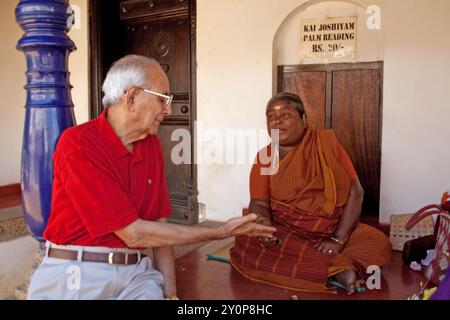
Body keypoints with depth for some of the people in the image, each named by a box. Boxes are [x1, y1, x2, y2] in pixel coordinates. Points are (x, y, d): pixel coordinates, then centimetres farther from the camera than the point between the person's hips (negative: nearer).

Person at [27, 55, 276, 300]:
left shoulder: (151, 145, 6)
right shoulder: (77, 144, -16)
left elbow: (158, 226, 8)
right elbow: (133, 233, -18)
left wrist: (170, 292, 0)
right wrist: (221, 232, -12)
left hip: (134, 272, 5)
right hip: (75, 273, -4)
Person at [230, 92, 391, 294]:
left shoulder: (326, 143, -2)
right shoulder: (264, 156, 1)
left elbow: (354, 191, -6)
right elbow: (259, 202, -7)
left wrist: (338, 239, -16)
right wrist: (263, 224, -32)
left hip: (332, 230, 0)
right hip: (284, 232, 1)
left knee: (379, 243, -22)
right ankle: (337, 270, -27)